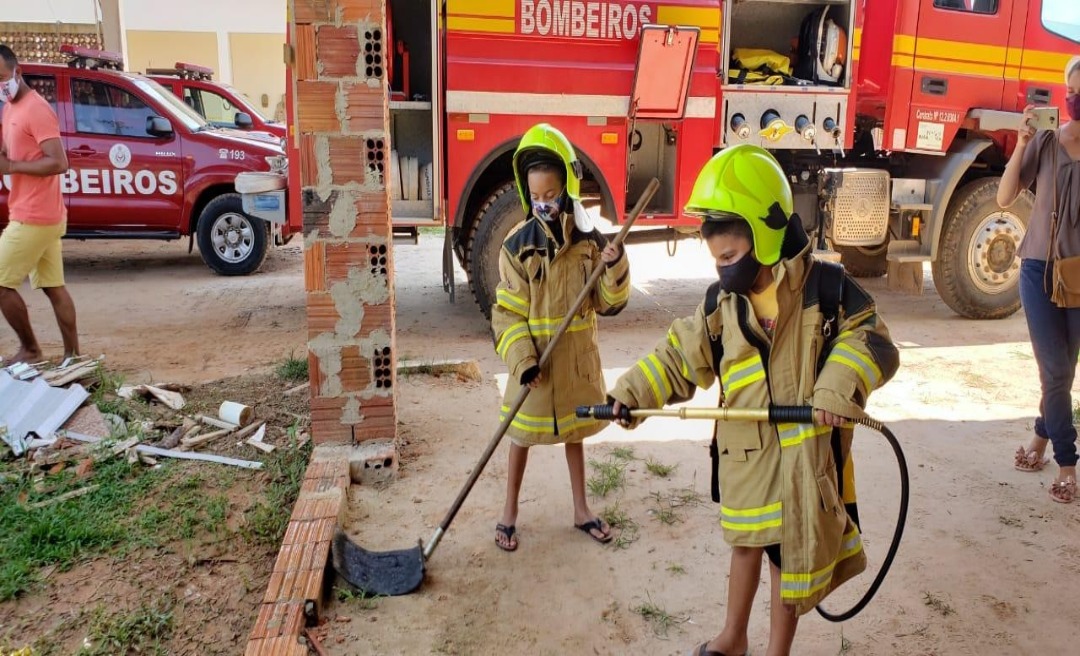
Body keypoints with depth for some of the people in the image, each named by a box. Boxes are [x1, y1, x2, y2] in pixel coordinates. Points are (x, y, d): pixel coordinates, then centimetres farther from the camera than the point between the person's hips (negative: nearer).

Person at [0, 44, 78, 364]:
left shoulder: (36, 109, -14)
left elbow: (58, 162, -20)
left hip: (33, 217, -10)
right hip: (44, 216, 10)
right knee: (53, 286, 10)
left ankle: (29, 349, 12)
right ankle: (73, 355, 14)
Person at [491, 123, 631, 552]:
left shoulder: (589, 242, -4)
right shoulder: (518, 245, -11)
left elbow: (608, 304, -2)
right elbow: (507, 313, -11)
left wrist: (615, 269, -20)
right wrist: (523, 359, -21)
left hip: (578, 358, 3)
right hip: (534, 360, -2)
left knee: (575, 433, 18)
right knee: (522, 438, 11)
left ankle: (581, 510, 35)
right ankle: (509, 513, 29)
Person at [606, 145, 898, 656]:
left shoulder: (826, 288, -12)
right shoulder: (720, 304, -1)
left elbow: (871, 343, -9)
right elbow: (680, 356, 4)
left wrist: (840, 389, -26)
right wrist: (631, 393, -3)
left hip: (806, 452, -4)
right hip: (745, 450, 4)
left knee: (792, 556, 10)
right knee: (745, 543, 21)